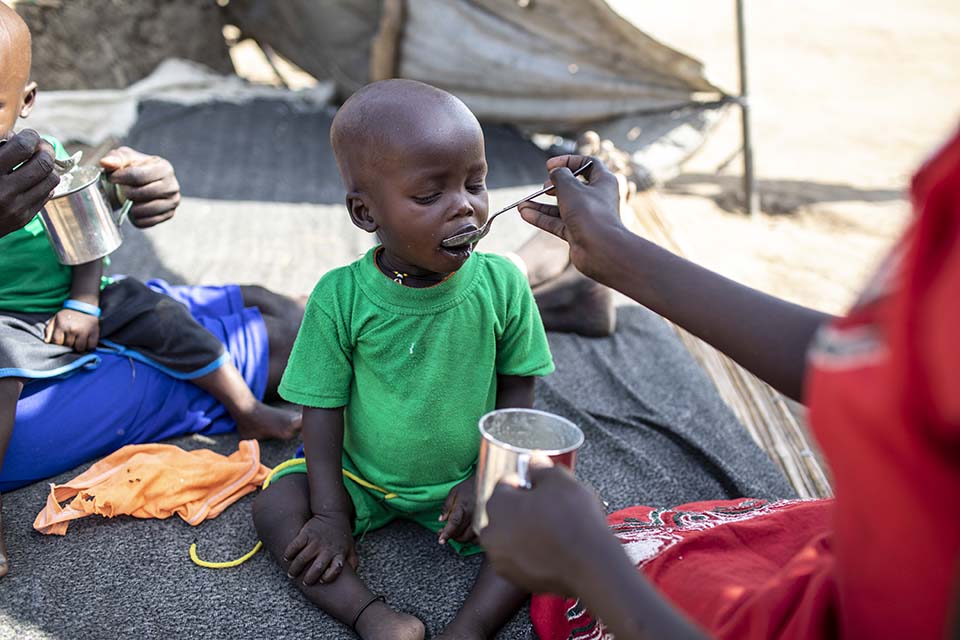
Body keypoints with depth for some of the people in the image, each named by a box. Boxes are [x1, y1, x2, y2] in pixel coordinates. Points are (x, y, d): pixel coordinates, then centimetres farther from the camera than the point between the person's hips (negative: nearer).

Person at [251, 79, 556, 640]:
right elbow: (323, 407, -9)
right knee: (275, 507, -16)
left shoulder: (502, 284, -14)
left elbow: (517, 389, -4)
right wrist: (331, 513, -12)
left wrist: (487, 478, -12)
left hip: (465, 478, 0)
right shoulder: (340, 297, -16)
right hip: (364, 480, 1)